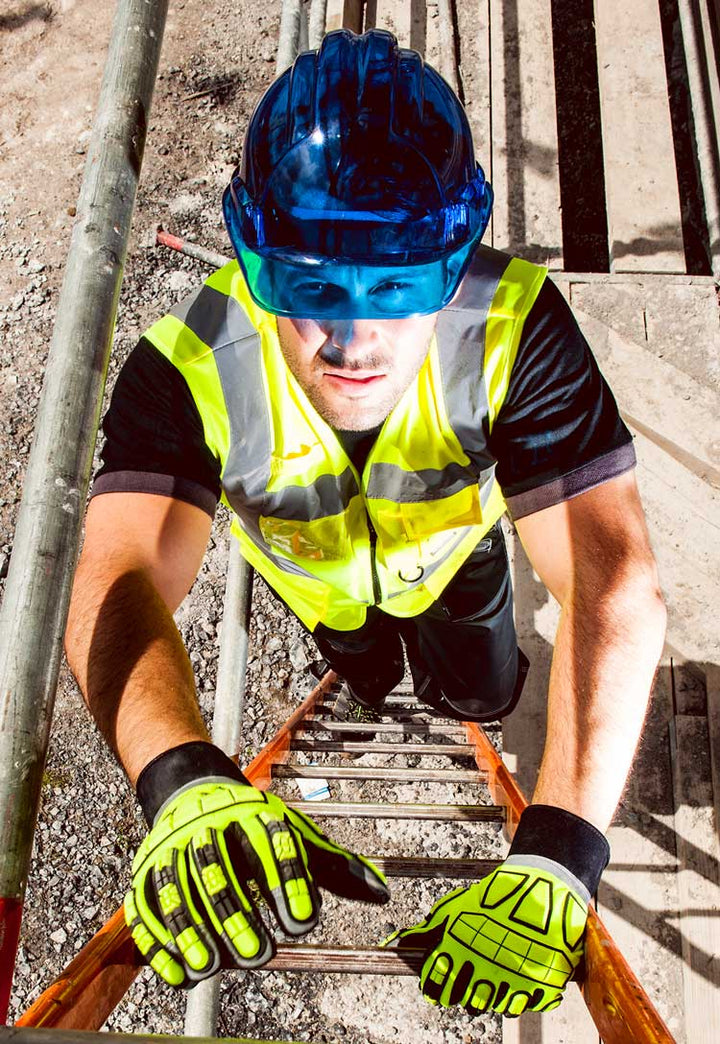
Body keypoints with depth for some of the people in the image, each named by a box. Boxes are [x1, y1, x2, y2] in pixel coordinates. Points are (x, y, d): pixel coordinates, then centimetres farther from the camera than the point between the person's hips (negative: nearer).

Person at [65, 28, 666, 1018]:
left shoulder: (515, 327, -42)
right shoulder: (187, 367, -41)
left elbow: (614, 586, -47)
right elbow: (120, 582, -50)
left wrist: (554, 860, -55)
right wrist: (185, 781, -70)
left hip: (452, 549, 0)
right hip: (317, 577, 1)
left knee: (478, 699, 23)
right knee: (362, 677, 31)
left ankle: (455, 681, 60)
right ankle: (366, 679, 69)